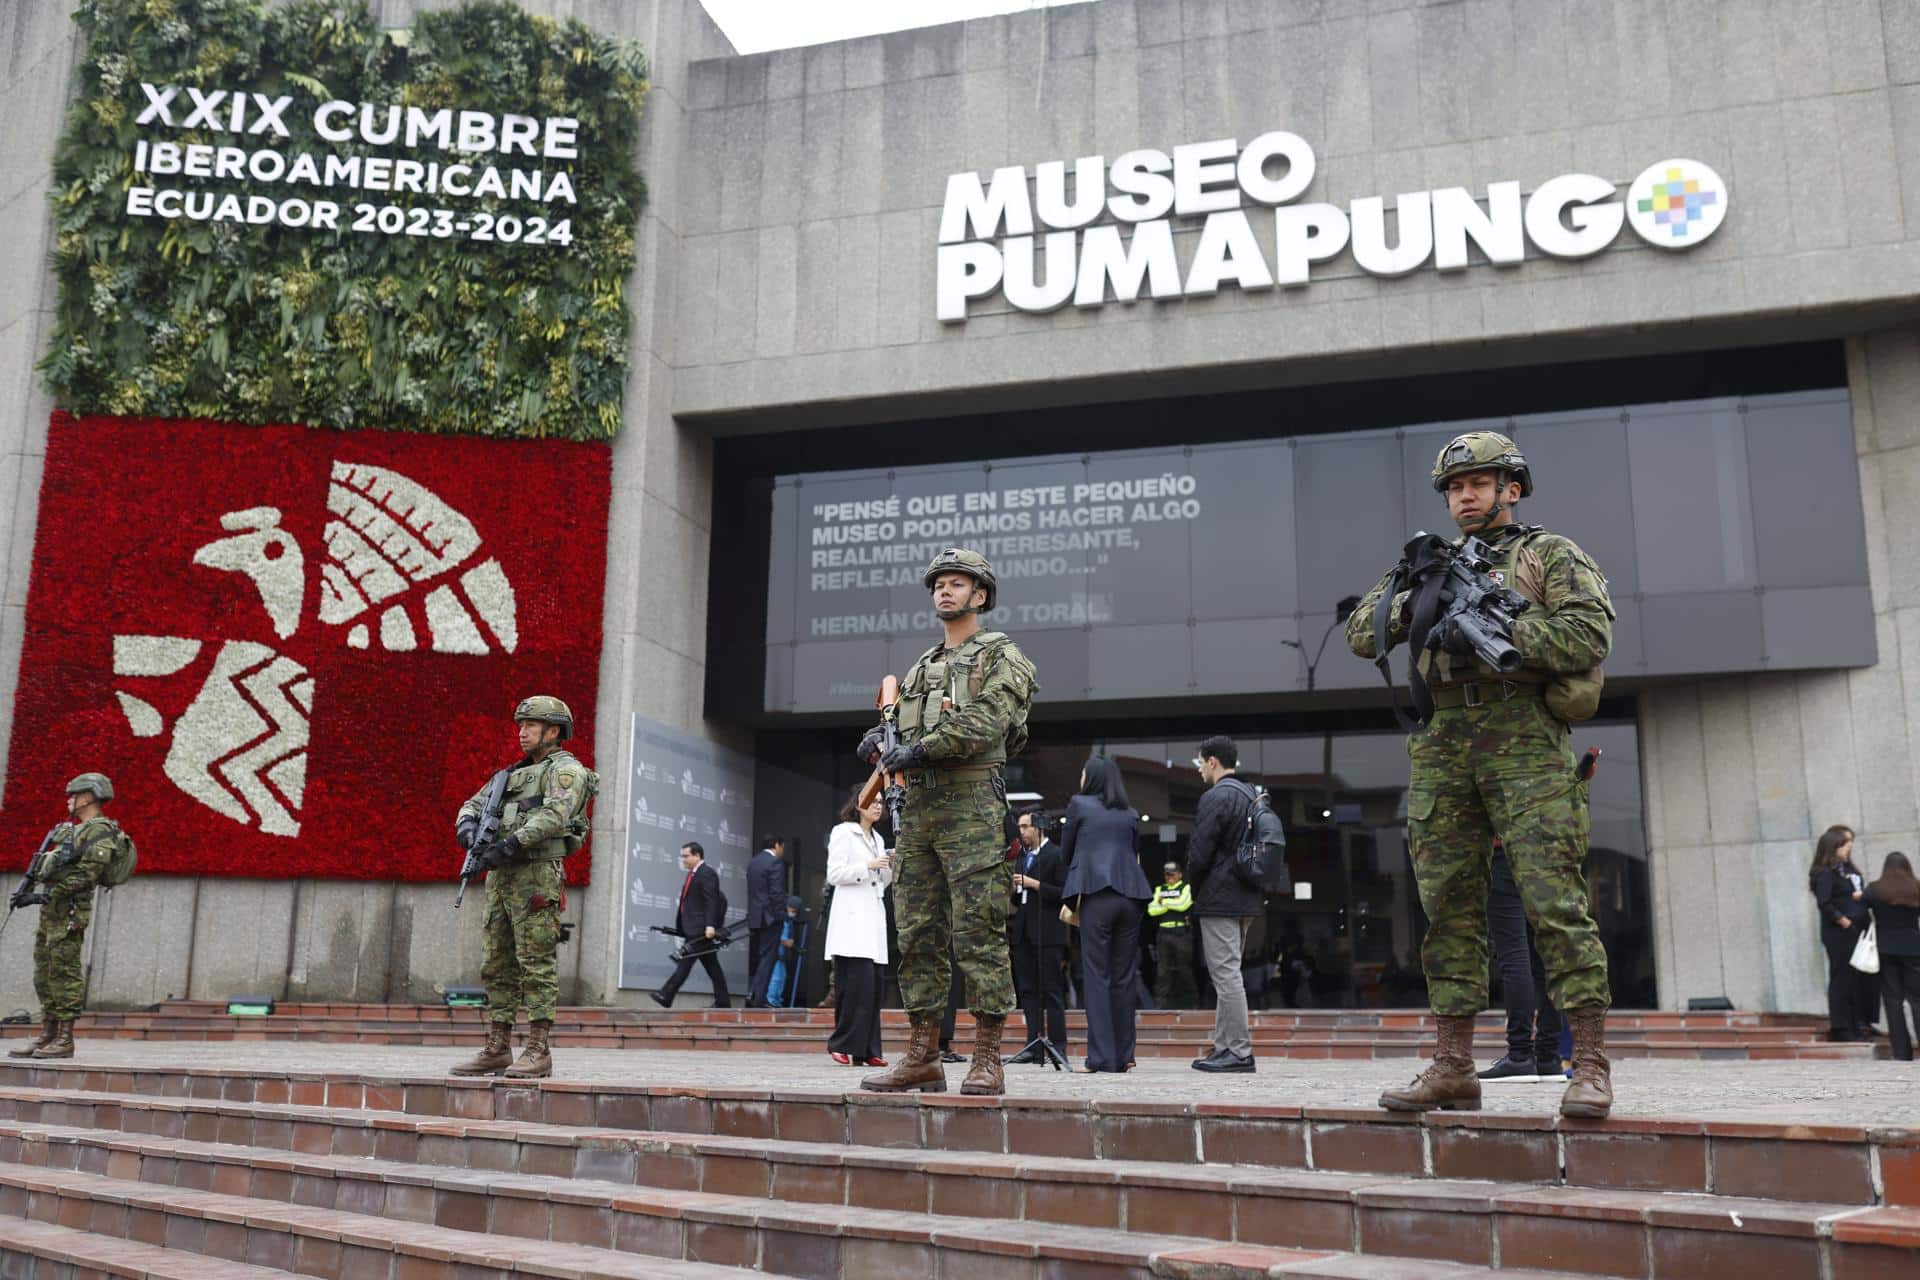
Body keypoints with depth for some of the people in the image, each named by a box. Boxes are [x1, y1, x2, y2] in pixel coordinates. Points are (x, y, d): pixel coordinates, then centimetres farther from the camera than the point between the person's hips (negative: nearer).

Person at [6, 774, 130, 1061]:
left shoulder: (100, 830, -10)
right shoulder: (71, 829, 23)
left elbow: (87, 874, -18)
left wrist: (47, 894, -19)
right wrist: (30, 890, 12)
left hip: (68, 911, -10)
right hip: (50, 909, 10)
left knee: (64, 972, -9)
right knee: (44, 974, 10)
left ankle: (65, 1040, -7)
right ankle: (47, 1036, 14)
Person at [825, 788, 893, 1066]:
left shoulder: (878, 839, 22)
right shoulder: (842, 832, 2)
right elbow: (834, 874, -7)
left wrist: (890, 866, 6)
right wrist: (869, 866, -14)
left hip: (874, 919, 7)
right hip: (852, 918, -7)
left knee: (873, 986, 1)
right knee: (859, 983, -15)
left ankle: (867, 1050, 2)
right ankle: (844, 1045, -8)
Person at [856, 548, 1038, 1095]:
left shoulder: (1001, 657, 3)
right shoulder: (921, 668, 24)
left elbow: (982, 723, -13)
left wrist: (918, 749, -16)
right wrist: (881, 743, 4)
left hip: (971, 805, -7)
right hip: (917, 807, 7)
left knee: (977, 933, -9)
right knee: (918, 934, 5)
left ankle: (987, 1059, -6)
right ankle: (922, 1057, 10)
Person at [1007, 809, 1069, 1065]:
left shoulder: (1056, 855, -4)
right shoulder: (1021, 857, 19)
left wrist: (1034, 884, -16)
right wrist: (1013, 889, 3)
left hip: (1047, 932, -7)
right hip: (1023, 933, 8)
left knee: (1051, 990, -5)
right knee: (1027, 990, 6)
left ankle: (1057, 1046, -3)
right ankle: (1034, 1046, 8)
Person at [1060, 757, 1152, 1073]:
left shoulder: (1079, 804, 6)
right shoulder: (1131, 814, 17)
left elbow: (1066, 851, 13)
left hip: (1096, 895, -4)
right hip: (1130, 895, 4)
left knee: (1097, 976, -3)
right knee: (1124, 976, 8)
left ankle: (1102, 1056, -8)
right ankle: (1124, 1055, 10)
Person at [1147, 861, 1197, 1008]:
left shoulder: (1186, 888, 5)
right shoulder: (1159, 890, 17)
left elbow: (1183, 904, -14)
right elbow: (1151, 910, 3)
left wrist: (1164, 902, -1)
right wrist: (1172, 904, -6)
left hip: (1182, 933, -4)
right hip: (1163, 933, 4)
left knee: (1184, 968, 0)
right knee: (1163, 968, 1)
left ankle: (1191, 1000, 9)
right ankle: (1161, 1000, 3)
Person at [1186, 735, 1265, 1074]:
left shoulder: (1215, 797, -15)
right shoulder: (1250, 795, 13)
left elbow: (1199, 854, -17)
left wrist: (1196, 890, 0)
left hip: (1219, 898, -9)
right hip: (1246, 897, 9)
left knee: (1226, 973, -6)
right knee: (1228, 973, 14)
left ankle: (1239, 1051, -5)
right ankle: (1224, 1047, 18)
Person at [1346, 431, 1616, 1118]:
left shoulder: (1551, 554, 9)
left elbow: (1591, 634, -6)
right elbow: (1361, 635, 15)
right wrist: (1407, 601, -5)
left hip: (1524, 740, -5)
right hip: (1443, 747, 5)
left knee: (1554, 899, -11)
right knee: (1449, 905, 4)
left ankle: (1591, 1065, -6)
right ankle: (1453, 1066, 9)